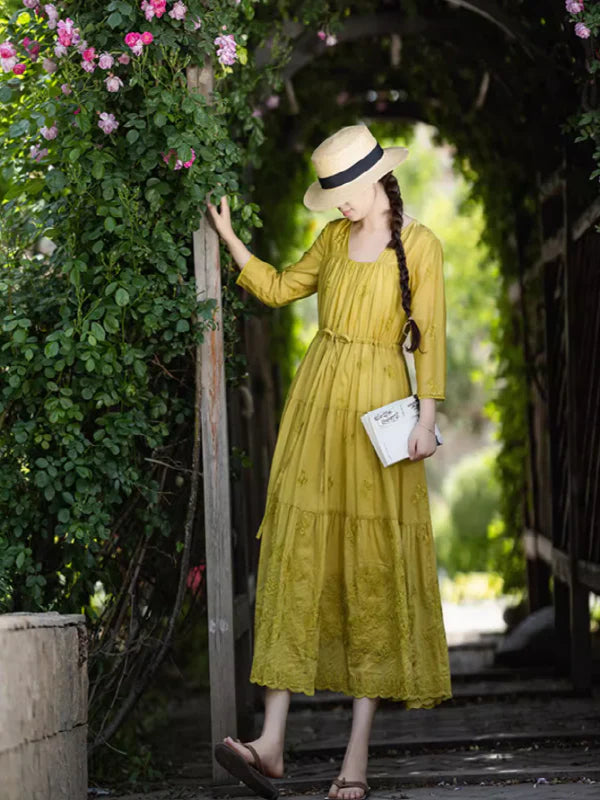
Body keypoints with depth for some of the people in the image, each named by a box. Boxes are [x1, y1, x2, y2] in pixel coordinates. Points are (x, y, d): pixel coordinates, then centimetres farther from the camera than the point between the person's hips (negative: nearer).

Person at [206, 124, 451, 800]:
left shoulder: (419, 245, -2)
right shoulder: (335, 238, 13)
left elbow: (430, 338, -6)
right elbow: (280, 289, 25)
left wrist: (426, 417, -13)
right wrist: (230, 240, 17)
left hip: (378, 407, -4)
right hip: (316, 401, 4)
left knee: (373, 566, -2)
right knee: (297, 553, -5)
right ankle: (272, 743, -9)